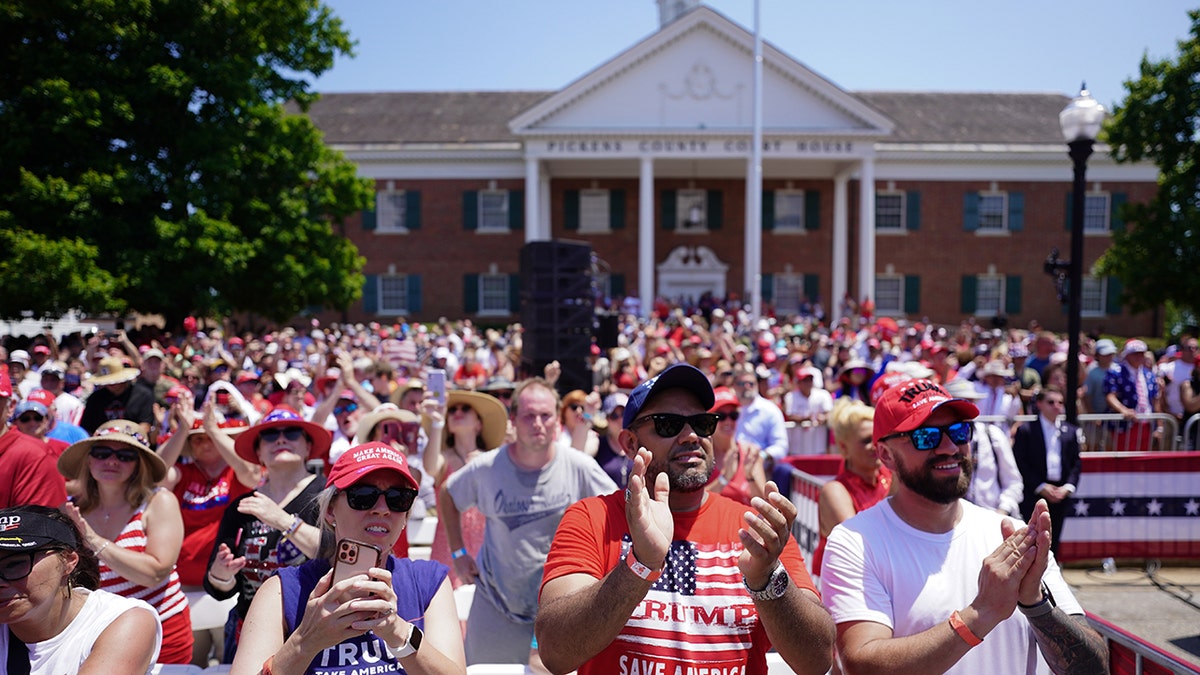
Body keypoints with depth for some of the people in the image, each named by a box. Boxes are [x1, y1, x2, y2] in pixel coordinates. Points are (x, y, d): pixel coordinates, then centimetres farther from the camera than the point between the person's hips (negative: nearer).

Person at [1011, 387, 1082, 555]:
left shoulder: (1071, 432, 9)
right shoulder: (1025, 430, -2)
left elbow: (1076, 463, 9)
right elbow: (1020, 463, -6)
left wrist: (1068, 487, -7)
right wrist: (1041, 487, -12)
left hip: (1061, 496, 4)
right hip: (1034, 496, -4)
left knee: (1053, 543, 9)